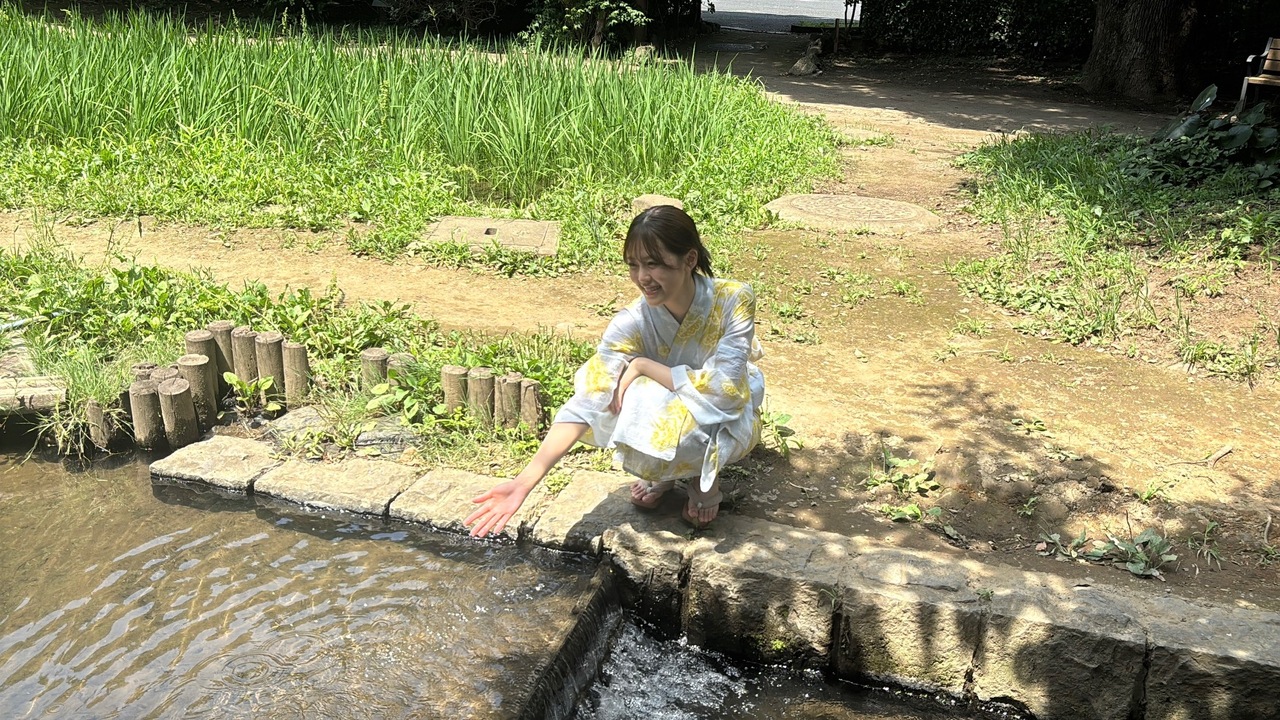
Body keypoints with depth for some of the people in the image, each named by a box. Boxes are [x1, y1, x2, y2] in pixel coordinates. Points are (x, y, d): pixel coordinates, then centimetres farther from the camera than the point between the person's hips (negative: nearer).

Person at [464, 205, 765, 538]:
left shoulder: (734, 300, -26)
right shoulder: (631, 324, -24)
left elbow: (722, 388, -31)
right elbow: (586, 404, -31)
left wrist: (643, 366, -27)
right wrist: (525, 481, -41)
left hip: (724, 425, -2)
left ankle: (705, 473, 1)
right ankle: (662, 469, 2)